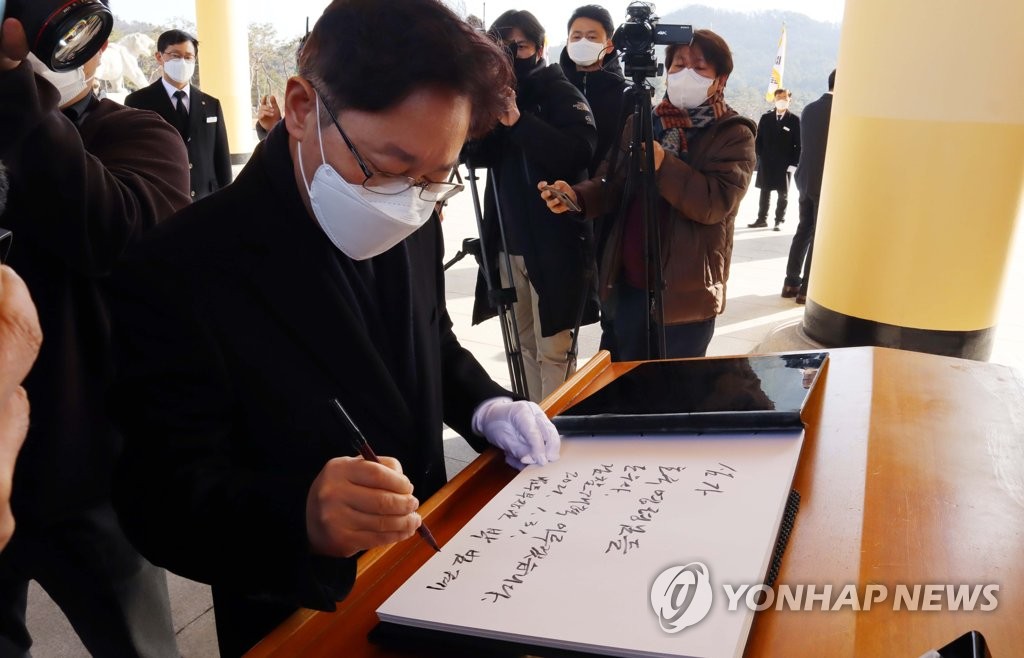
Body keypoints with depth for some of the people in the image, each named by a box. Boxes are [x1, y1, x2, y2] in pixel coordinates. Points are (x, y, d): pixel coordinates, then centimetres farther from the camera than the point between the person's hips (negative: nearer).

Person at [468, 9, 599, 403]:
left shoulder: (561, 93, -4)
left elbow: (579, 154, -20)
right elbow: (475, 154, 3)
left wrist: (519, 121, -25)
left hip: (555, 242, -6)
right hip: (508, 240, 6)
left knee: (553, 349, -4)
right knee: (523, 342, 12)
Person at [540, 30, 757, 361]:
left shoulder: (733, 135, -5)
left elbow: (716, 203, -18)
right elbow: (612, 186, 7)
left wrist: (662, 164, -28)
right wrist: (577, 196, -14)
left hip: (685, 292, -4)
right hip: (628, 283, 5)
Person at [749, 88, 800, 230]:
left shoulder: (794, 120, -3)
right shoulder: (766, 118, 6)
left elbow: (799, 144, -5)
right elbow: (758, 140, 8)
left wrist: (793, 163, -11)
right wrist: (758, 158, 0)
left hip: (784, 164, -3)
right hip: (766, 163, 3)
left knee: (783, 194, 5)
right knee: (764, 192, 10)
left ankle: (779, 221, 12)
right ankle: (762, 219, 19)